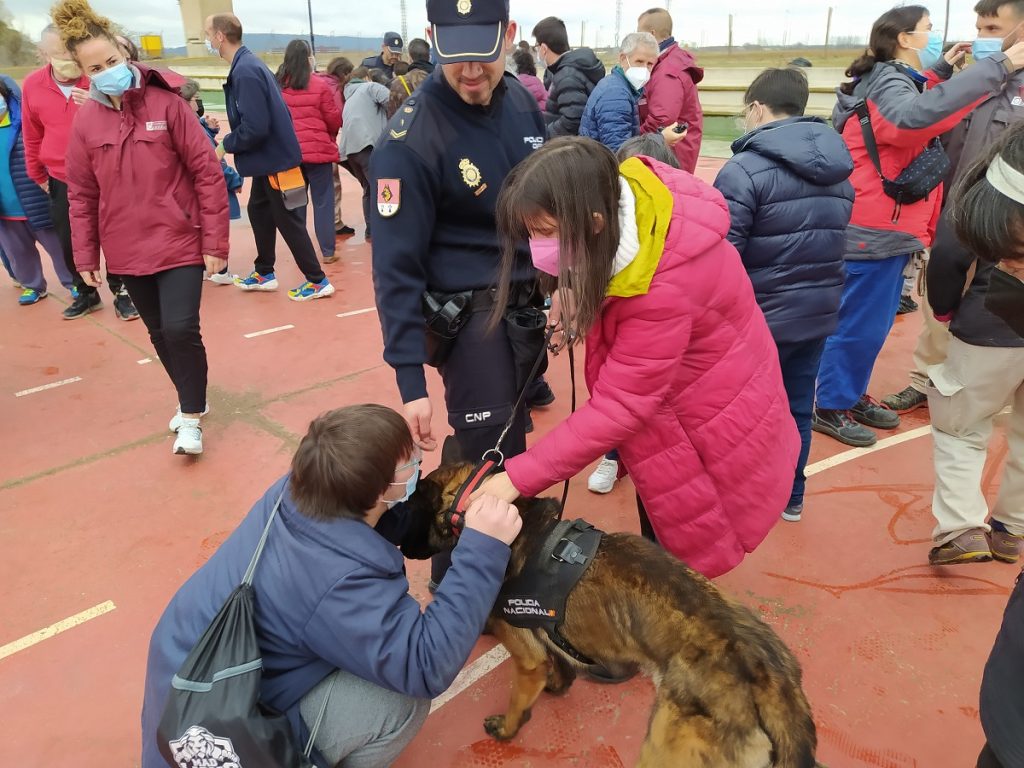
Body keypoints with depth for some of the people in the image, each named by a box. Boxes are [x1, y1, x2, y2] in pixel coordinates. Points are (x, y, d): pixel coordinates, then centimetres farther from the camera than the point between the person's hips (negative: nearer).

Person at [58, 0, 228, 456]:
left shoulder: (165, 104, -8)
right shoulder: (85, 121, 1)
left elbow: (208, 173, -8)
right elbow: (81, 195, 7)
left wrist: (215, 242, -10)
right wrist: (85, 255, 6)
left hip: (181, 242, -4)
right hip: (128, 251, 4)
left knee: (181, 329, -12)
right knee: (160, 334, 13)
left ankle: (190, 417, 9)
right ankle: (191, 400, 34)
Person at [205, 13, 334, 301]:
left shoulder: (245, 71, -22)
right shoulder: (247, 64, 10)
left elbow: (254, 128, -27)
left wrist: (225, 145, -12)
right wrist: (229, 137, 11)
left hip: (275, 159, -10)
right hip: (271, 156, 10)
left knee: (288, 221, -2)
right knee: (258, 211, 19)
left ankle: (318, 281, 7)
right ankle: (264, 273, 31)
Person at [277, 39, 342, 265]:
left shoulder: (277, 86, 2)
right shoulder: (320, 86, -9)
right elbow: (334, 120, -4)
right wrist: (331, 134, 17)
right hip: (317, 149, -4)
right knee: (323, 201, 3)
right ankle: (327, 251, 5)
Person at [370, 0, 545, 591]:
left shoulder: (523, 101, 1)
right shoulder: (412, 137, -19)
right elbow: (397, 266, -20)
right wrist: (411, 380, -23)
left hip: (529, 299, 6)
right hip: (469, 310, -6)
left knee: (513, 437, 17)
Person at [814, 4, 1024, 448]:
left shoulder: (894, 79, 14)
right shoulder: (887, 83, -17)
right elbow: (916, 115, -40)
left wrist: (943, 68, 20)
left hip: (887, 227, 10)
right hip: (874, 232, -10)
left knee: (873, 323, 16)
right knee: (860, 325, -2)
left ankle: (852, 395, 29)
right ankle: (830, 407, 11)